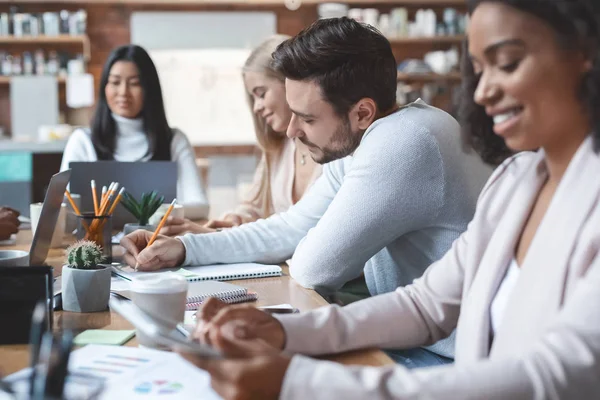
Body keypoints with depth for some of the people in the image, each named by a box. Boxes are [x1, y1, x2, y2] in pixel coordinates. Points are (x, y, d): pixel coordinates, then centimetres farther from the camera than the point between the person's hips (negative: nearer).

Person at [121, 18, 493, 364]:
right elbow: (293, 228, 13)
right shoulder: (356, 143, 3)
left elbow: (314, 268, -22)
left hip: (452, 359, -8)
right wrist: (184, 247, 6)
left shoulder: (404, 143, -27)